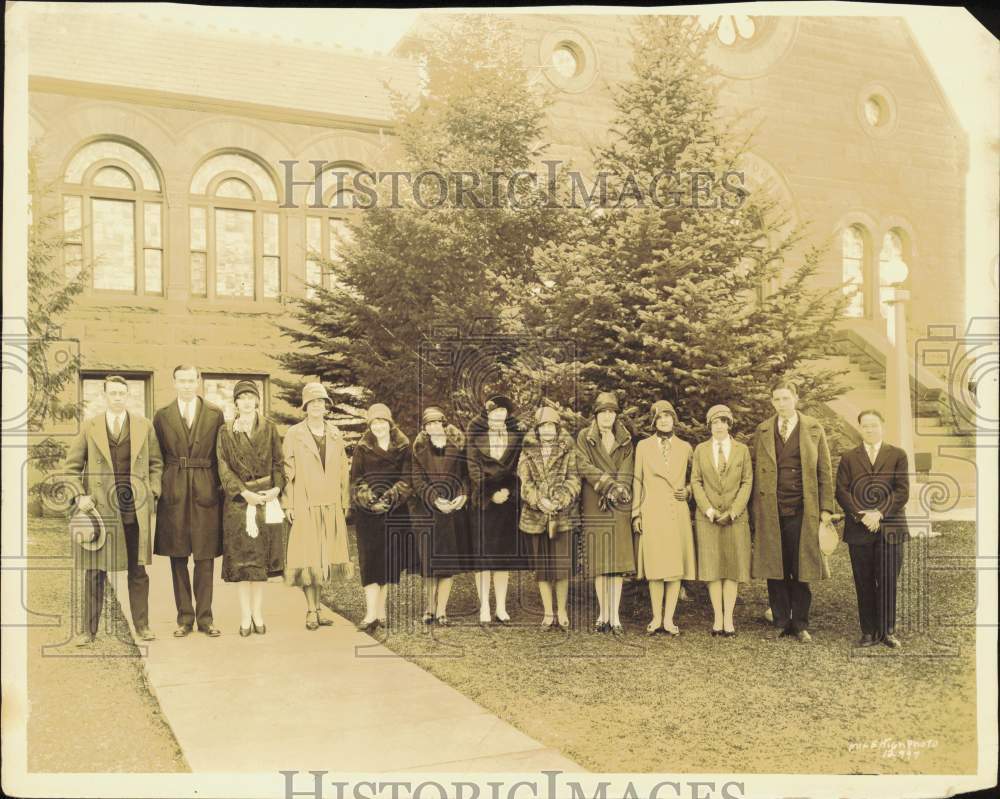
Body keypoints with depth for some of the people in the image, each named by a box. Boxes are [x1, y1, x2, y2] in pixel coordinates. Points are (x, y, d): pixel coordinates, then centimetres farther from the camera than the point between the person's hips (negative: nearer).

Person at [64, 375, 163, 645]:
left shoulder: (144, 426, 7)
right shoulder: (89, 427, 4)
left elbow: (156, 463, 12)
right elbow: (72, 466, 9)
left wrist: (152, 493, 1)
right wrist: (78, 495, -3)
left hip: (137, 508, 1)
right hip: (100, 508, -1)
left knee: (138, 570, 8)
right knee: (95, 571, 2)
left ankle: (141, 625, 18)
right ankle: (89, 629, 12)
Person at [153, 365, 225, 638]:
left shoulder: (215, 415, 6)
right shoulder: (162, 416, 8)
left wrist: (220, 489, 2)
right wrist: (159, 490, 3)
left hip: (206, 492, -1)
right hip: (173, 492, 1)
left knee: (205, 558, 2)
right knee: (177, 557, 5)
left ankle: (205, 617, 11)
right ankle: (184, 617, 14)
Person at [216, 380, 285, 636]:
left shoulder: (269, 428, 6)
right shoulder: (225, 432, 3)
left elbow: (278, 462, 7)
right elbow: (224, 468, -2)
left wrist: (276, 487, -8)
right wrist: (245, 492, -12)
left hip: (266, 499, 1)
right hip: (238, 501, -1)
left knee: (261, 557, 4)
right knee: (242, 559, -1)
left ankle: (258, 613, 12)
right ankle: (246, 616, 5)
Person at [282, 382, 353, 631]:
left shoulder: (335, 434, 10)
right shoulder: (294, 435, -1)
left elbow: (343, 470, 12)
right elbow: (287, 471, -3)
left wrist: (345, 501, 9)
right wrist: (288, 504, -8)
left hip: (330, 505, 4)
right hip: (304, 506, -4)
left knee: (323, 556, 7)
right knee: (307, 557, -2)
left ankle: (317, 605, 18)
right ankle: (312, 610, 6)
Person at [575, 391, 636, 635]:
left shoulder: (625, 440, 13)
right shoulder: (584, 437, 7)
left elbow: (626, 471, 4)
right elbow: (584, 466, -5)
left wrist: (615, 490, -13)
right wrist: (609, 485, -14)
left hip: (619, 507, 1)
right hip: (594, 506, -1)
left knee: (618, 560, -4)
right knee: (599, 560, 0)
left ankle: (615, 616, -4)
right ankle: (603, 613, 7)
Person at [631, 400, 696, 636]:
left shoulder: (685, 448, 12)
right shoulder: (643, 446, 9)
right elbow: (637, 482, 8)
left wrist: (688, 491, -1)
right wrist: (636, 513, 2)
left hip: (678, 513, 1)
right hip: (652, 514, -1)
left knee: (676, 567, -1)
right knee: (655, 568, -2)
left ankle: (669, 619, 7)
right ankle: (656, 618, 9)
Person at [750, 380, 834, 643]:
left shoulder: (814, 429, 7)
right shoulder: (762, 431, 10)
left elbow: (825, 471, 6)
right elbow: (754, 470, 9)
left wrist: (826, 508, -1)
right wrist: (753, 509, 1)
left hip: (802, 510, -1)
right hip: (770, 511, 1)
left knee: (801, 570, 2)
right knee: (774, 569, 4)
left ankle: (800, 624, 13)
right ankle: (780, 623, 14)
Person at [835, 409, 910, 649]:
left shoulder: (898, 455, 9)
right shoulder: (848, 458, 11)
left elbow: (902, 491, 0)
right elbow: (842, 492, 2)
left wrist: (879, 513, -12)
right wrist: (861, 515, -12)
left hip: (890, 528, -1)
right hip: (858, 530, 1)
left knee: (888, 582, 1)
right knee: (864, 583, 4)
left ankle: (887, 631, 13)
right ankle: (869, 631, 12)